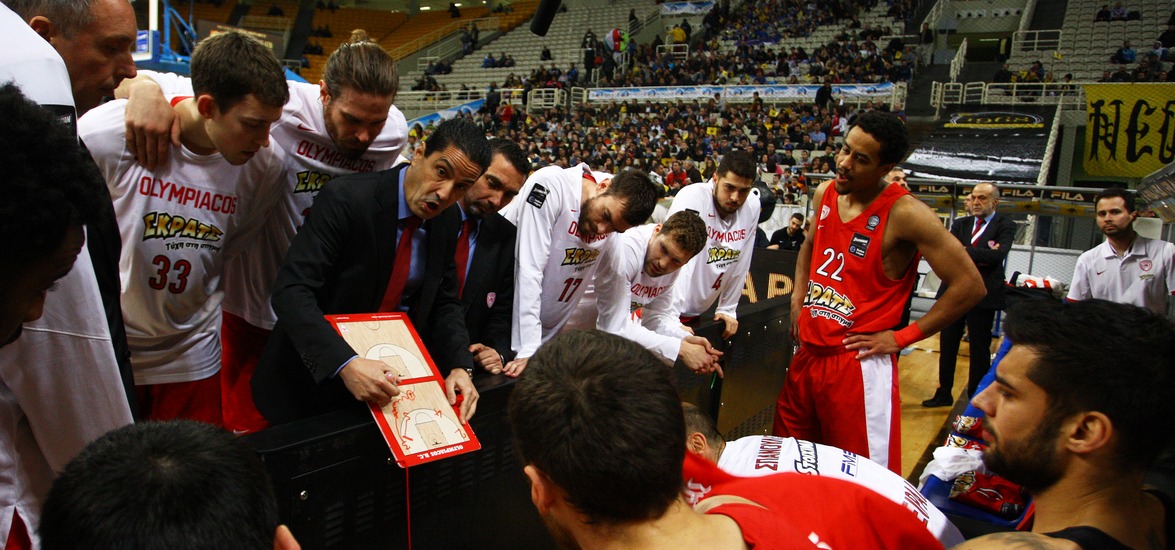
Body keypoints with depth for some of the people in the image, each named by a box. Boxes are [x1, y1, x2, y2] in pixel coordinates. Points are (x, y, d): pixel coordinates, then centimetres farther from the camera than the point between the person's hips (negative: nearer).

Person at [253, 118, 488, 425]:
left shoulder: (449, 220, -4)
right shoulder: (346, 198, -23)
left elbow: (444, 302, 3)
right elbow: (291, 291, -28)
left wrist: (460, 366, -15)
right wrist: (345, 363, -42)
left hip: (386, 374, 5)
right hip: (317, 371, -4)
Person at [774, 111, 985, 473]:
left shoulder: (905, 213, -15)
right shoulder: (825, 194, 5)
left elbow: (969, 287, -15)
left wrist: (902, 337, -13)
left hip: (860, 364, -7)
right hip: (808, 355, 7)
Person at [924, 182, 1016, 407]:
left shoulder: (1005, 226, -2)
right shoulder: (960, 224, 10)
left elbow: (997, 255, -20)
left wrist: (964, 252, -15)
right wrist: (980, 257, -16)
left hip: (983, 295, -4)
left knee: (980, 349, 6)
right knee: (947, 346, 11)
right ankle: (944, 394, 25)